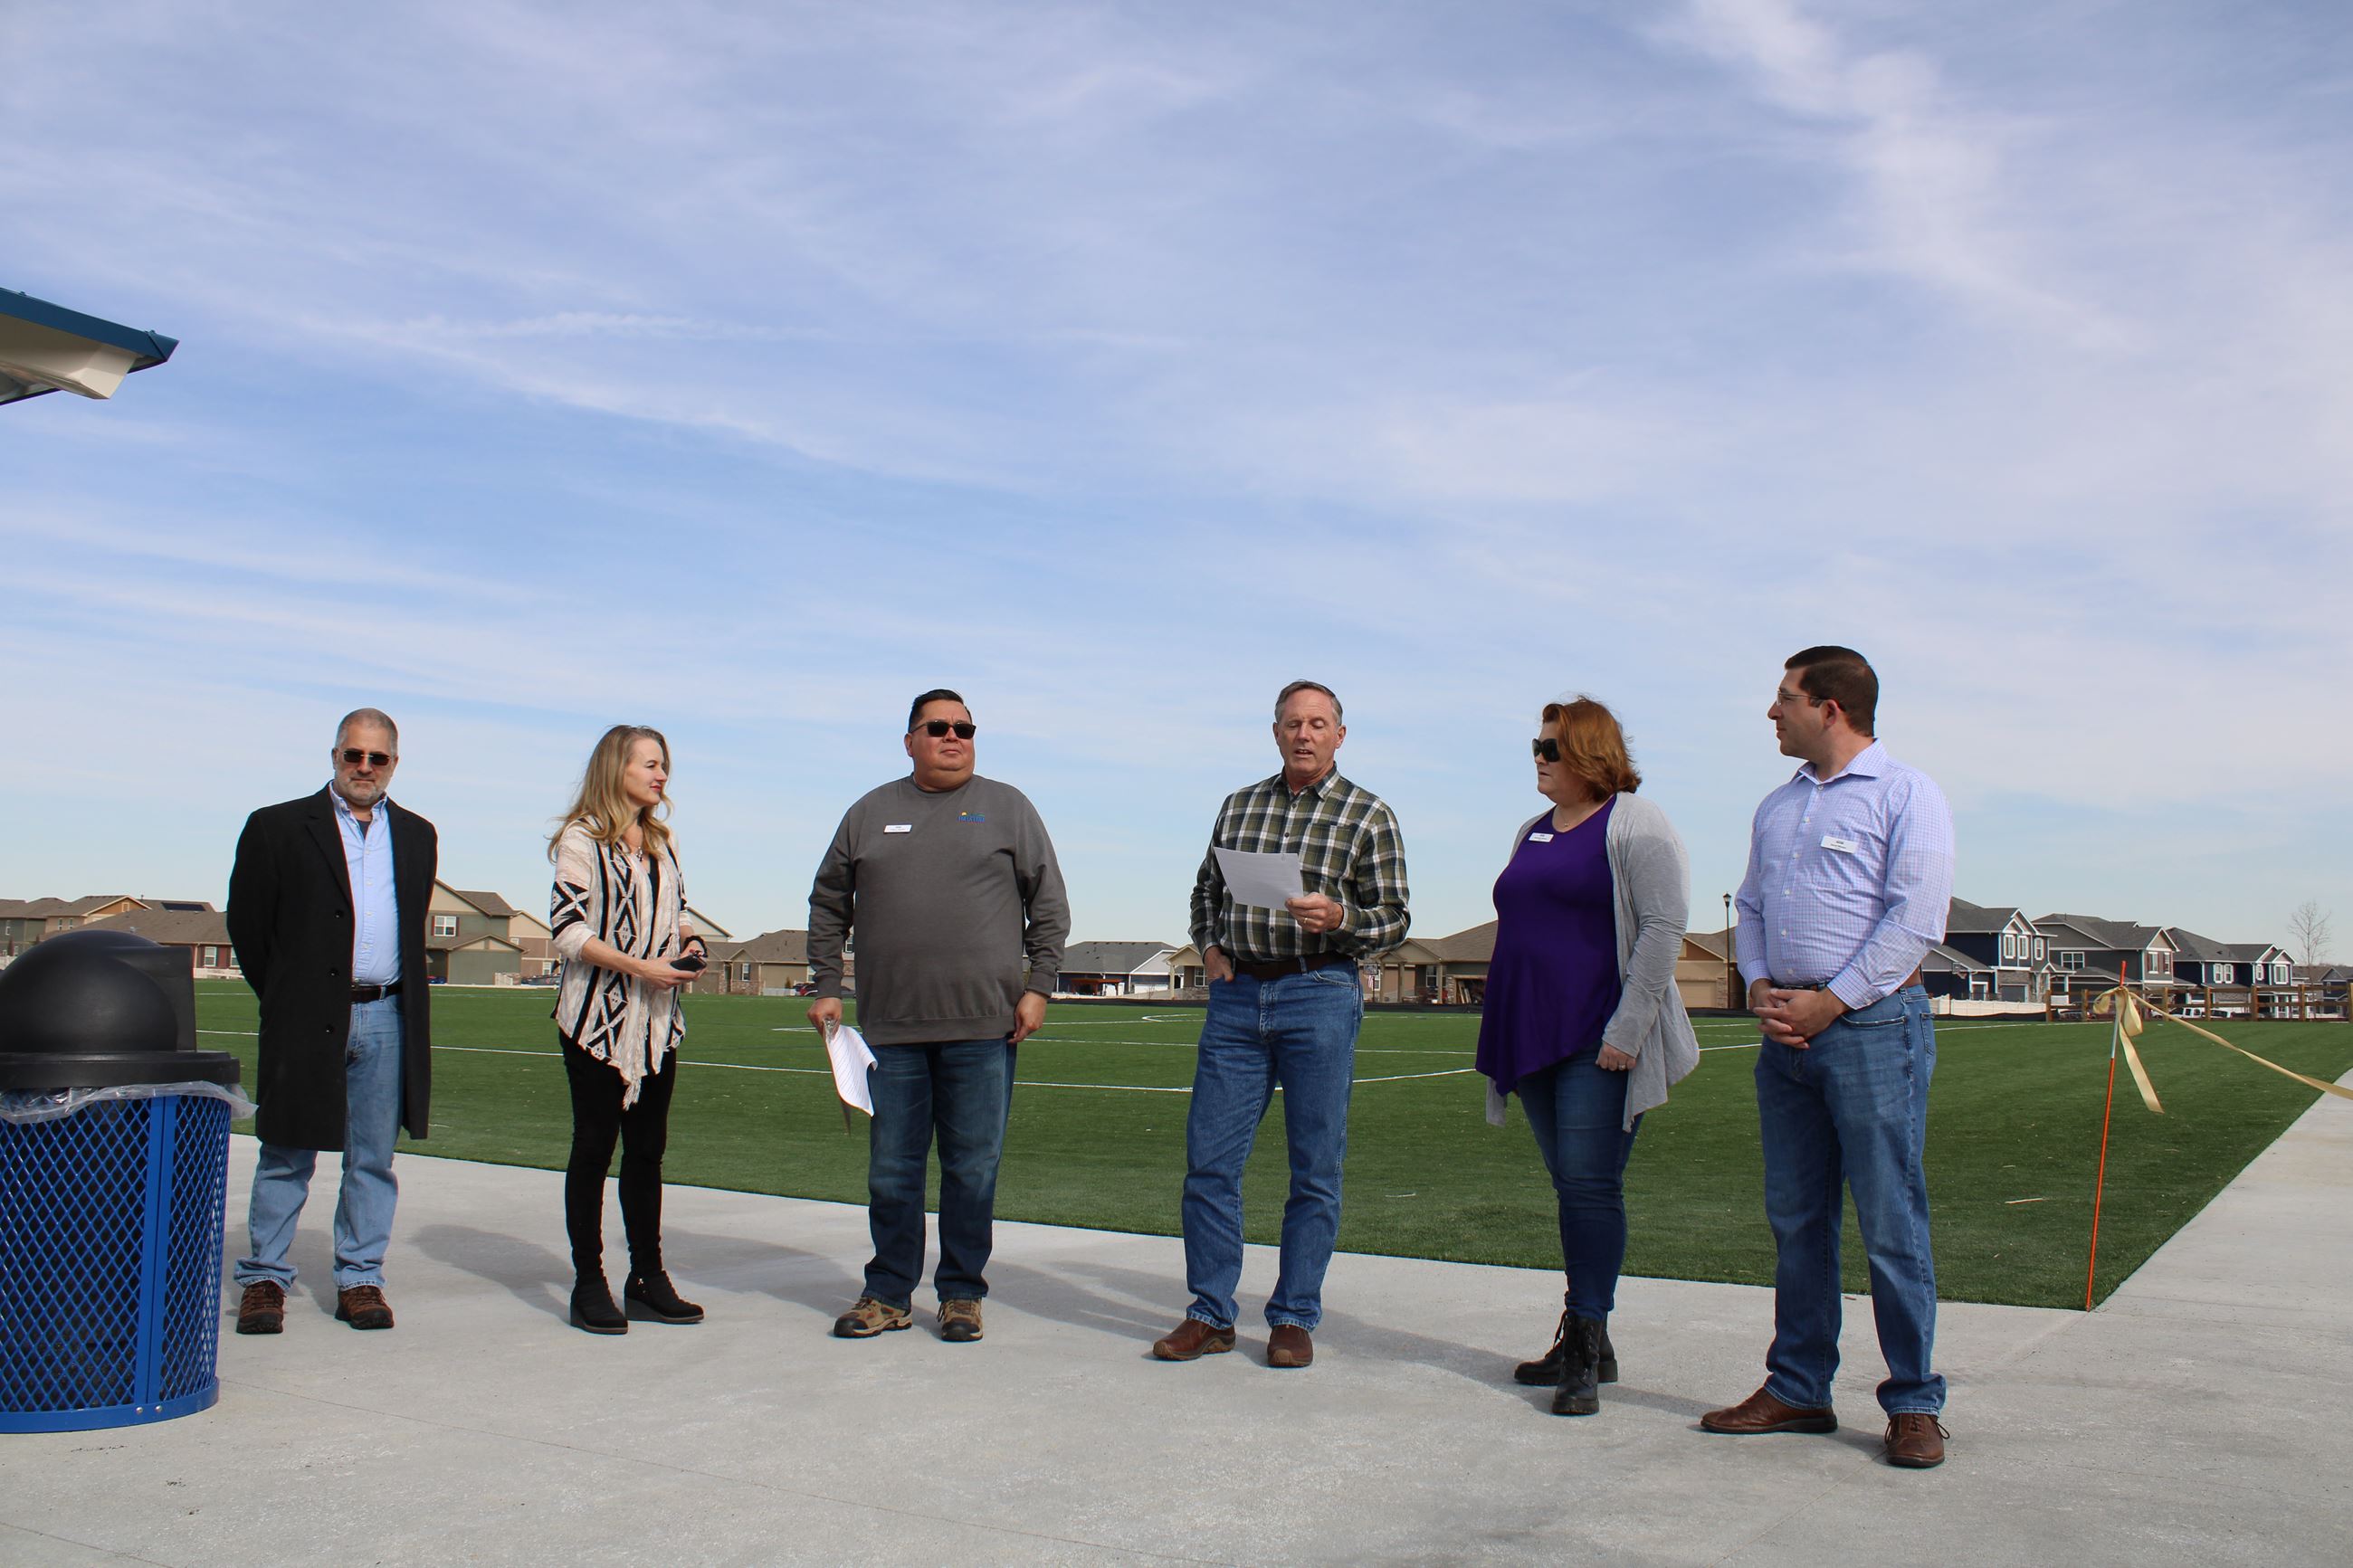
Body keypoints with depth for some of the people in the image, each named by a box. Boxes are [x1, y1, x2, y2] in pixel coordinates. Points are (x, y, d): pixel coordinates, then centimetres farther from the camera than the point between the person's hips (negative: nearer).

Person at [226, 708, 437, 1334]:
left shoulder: (417, 835, 13)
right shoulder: (278, 827, 2)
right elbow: (246, 921, 4)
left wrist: (395, 993, 10)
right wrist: (284, 997, 4)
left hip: (385, 1018, 3)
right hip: (306, 1019, -3)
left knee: (373, 1161, 7)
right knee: (286, 1158, 4)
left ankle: (359, 1279, 15)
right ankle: (264, 1279, 14)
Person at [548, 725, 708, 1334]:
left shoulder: (665, 841, 15)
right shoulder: (583, 838, -5)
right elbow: (566, 928, -12)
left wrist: (686, 941, 1)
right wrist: (640, 967, -20)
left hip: (657, 1020, 6)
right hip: (597, 1016, -6)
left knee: (648, 1147, 8)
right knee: (594, 1145, 0)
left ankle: (648, 1278, 15)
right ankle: (589, 1285, 7)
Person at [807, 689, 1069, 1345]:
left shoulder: (1007, 808, 7)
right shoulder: (869, 813, 12)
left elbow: (1050, 903, 6)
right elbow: (829, 906, 17)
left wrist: (1037, 984, -2)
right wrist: (826, 986, 8)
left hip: (983, 1025, -2)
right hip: (890, 1027, 2)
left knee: (973, 1167, 3)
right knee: (891, 1168, 7)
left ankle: (962, 1292, 15)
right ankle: (888, 1293, 18)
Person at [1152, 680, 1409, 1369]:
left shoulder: (1368, 815, 2)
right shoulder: (1239, 806, 13)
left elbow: (1394, 920, -1)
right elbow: (1206, 890, 23)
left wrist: (1337, 916, -19)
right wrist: (1210, 947, 5)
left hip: (1321, 995, -3)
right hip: (1237, 996, 3)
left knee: (1315, 1170, 1)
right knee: (1208, 1159, 2)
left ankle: (1294, 1318, 14)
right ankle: (1211, 1314, 13)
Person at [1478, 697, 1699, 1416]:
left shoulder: (1634, 825, -5)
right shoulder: (1533, 832, 18)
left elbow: (1664, 926, -13)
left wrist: (1627, 1030, -19)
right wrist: (1502, 1030, 16)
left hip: (1598, 1042, -7)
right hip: (1534, 1037, 7)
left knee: (1590, 1187, -10)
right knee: (1572, 1189, 11)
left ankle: (1585, 1351, -5)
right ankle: (1585, 1345, 18)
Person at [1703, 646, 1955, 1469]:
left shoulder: (1906, 793, -3)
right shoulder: (1777, 806, 18)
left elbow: (1915, 920, -12)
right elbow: (1751, 907, 20)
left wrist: (1831, 1001, -14)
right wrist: (1759, 987, 1)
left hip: (1872, 1024, -7)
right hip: (1788, 1030, 7)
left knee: (1891, 1223, -3)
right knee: (1795, 1217, 10)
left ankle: (1914, 1403, 8)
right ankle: (1798, 1389, 19)